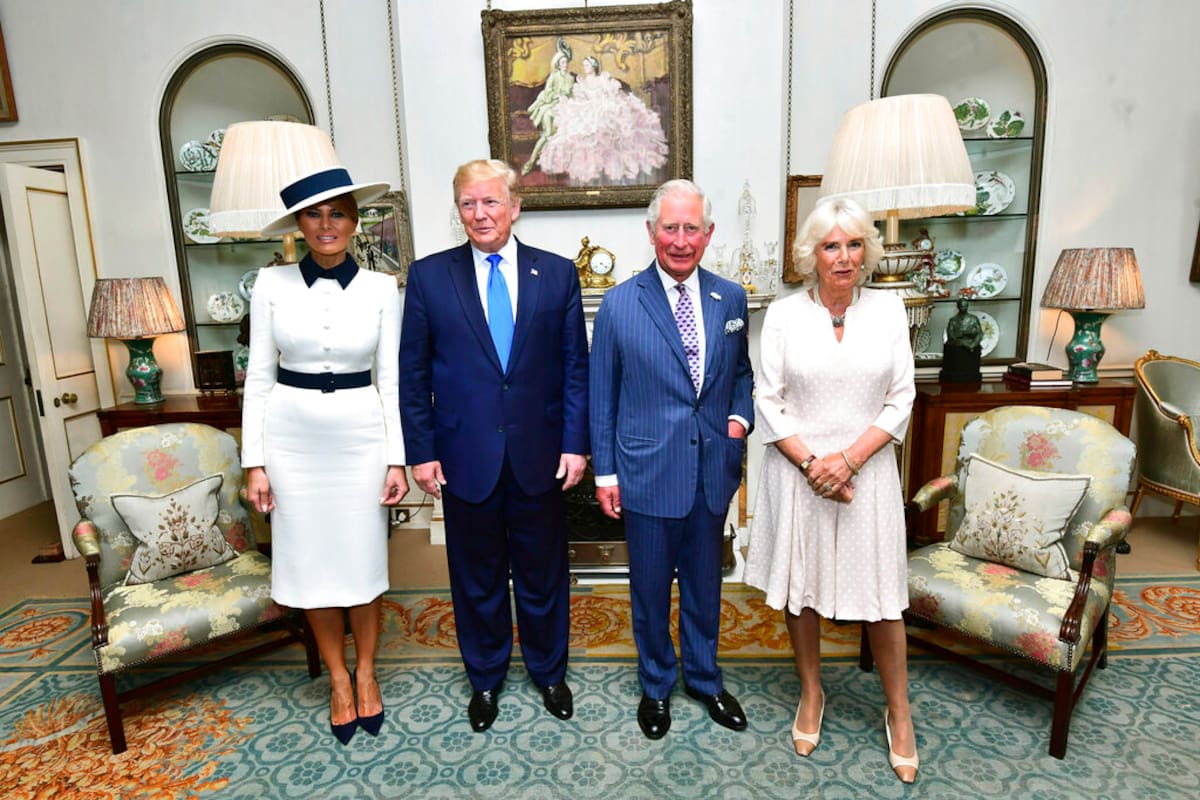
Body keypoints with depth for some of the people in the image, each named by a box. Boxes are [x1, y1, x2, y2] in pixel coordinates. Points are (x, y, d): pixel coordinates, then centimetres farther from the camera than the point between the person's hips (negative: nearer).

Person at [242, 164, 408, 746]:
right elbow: (259, 377, 1)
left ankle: (366, 673, 33)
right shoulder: (272, 284, -1)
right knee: (311, 561, 11)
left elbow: (390, 379, -1)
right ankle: (338, 679, 32)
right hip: (292, 437, 1)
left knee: (363, 561, 9)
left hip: (361, 436, 0)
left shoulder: (381, 288, -2)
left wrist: (397, 458, -4)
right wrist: (254, 461, -2)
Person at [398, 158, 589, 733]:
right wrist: (421, 451, -2)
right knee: (477, 577, 16)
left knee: (544, 574, 16)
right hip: (466, 458, 0)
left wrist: (574, 443, -5)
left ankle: (549, 672, 40)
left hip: (540, 455, 1)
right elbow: (414, 374, 1)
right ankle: (485, 679, 40)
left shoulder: (557, 274, 0)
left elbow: (575, 367, 1)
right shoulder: (428, 276, 0)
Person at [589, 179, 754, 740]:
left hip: (712, 469, 3)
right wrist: (605, 471, -4)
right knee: (651, 588, 14)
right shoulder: (618, 304, -7)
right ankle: (655, 686, 39)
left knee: (704, 584, 20)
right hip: (648, 472, -3)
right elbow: (602, 395, -3)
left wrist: (740, 415, -5)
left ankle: (703, 678, 44)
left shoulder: (730, 299, 2)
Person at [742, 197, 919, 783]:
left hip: (867, 468, 1)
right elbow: (769, 402, -4)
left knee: (880, 592, 8)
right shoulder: (783, 314, -3)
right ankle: (811, 694, 35)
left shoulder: (888, 309, 0)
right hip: (796, 468, 0)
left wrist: (848, 458, -13)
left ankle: (898, 711, 30)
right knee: (799, 585, 12)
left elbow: (900, 400, -1)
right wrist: (810, 463, -13)